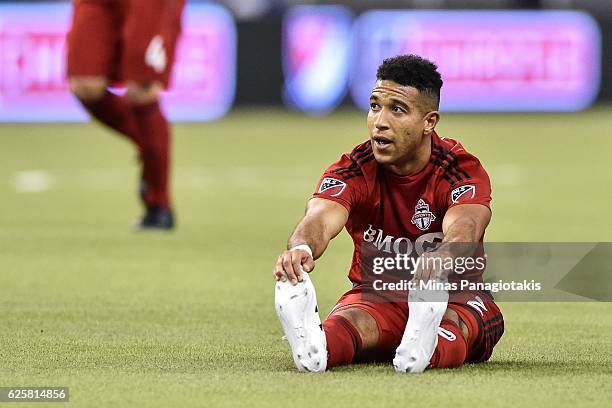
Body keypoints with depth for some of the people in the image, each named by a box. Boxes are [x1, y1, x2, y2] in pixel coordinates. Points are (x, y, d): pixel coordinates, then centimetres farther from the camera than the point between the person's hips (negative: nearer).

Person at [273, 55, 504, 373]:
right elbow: (321, 218, -29)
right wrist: (301, 248, -57)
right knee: (351, 321, -36)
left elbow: (464, 229, -36)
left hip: (454, 300, 0)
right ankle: (314, 348, -67)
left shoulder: (463, 171, -14)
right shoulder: (354, 170, -9)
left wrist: (437, 262, -62)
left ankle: (424, 347, -69)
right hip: (375, 296, 0)